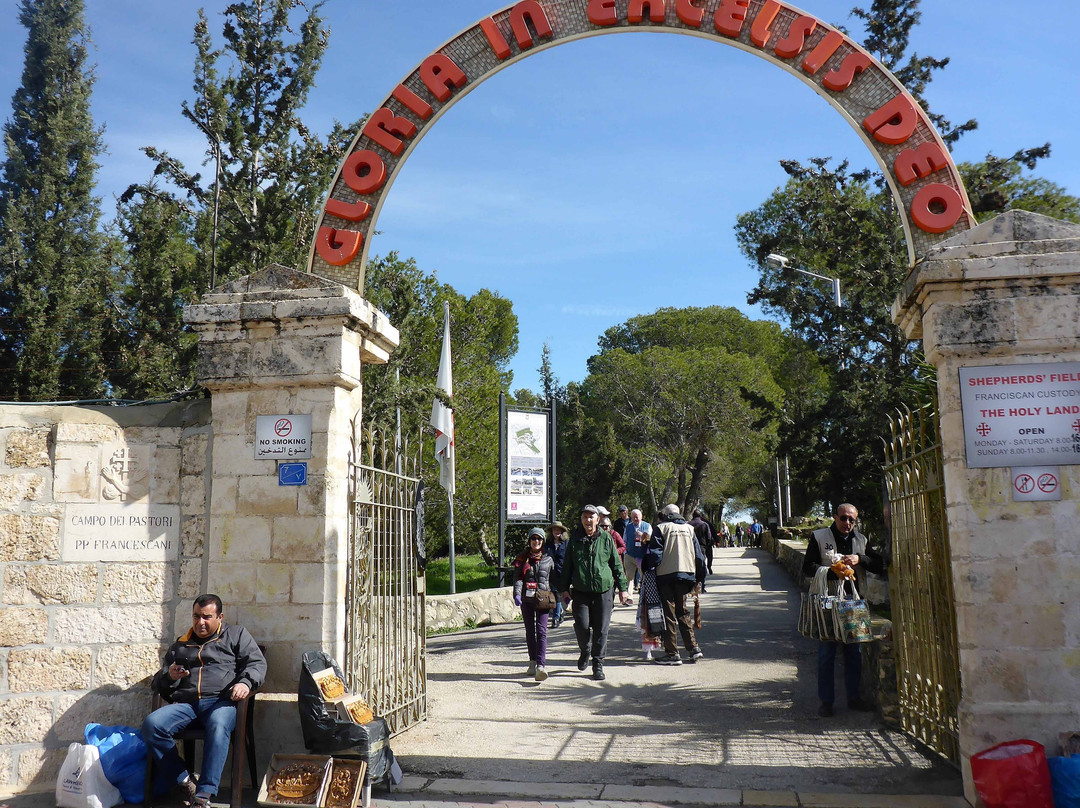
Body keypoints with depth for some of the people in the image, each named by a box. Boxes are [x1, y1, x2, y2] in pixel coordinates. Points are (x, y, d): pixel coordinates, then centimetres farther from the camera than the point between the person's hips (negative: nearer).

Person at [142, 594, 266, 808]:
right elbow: (158, 683, 31)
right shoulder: (180, 644, 30)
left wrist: (245, 682, -13)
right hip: (185, 703, 4)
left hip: (221, 701, -4)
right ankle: (184, 782, -19)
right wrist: (169, 676, 5)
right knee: (151, 724, -27)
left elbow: (257, 662, 9)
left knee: (218, 726, -39)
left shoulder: (236, 634, 21)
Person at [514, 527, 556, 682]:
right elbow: (518, 578, -3)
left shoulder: (548, 559, 9)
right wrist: (517, 594, -19)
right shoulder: (522, 559, 6)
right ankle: (533, 661, 25)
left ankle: (541, 665, -21)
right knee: (530, 631, 11)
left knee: (541, 630, -12)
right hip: (527, 599, 1)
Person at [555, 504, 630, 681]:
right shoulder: (575, 539, 6)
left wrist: (622, 588, 8)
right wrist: (564, 588, 8)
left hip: (604, 590, 0)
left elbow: (616, 564, 9)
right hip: (580, 591, 0)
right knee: (582, 625, -8)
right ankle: (584, 652, 23)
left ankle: (598, 664, 14)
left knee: (601, 629, 0)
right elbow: (567, 565, 12)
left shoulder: (606, 538, 4)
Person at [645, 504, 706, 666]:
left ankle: (672, 653, 1)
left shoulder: (661, 528, -1)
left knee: (669, 614, 1)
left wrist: (649, 570, 3)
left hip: (666, 574, -4)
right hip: (687, 574, 4)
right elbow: (698, 554, 14)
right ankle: (693, 647, 8)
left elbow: (654, 553, -8)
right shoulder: (689, 528, 13)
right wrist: (699, 578, 20)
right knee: (682, 611, 16)